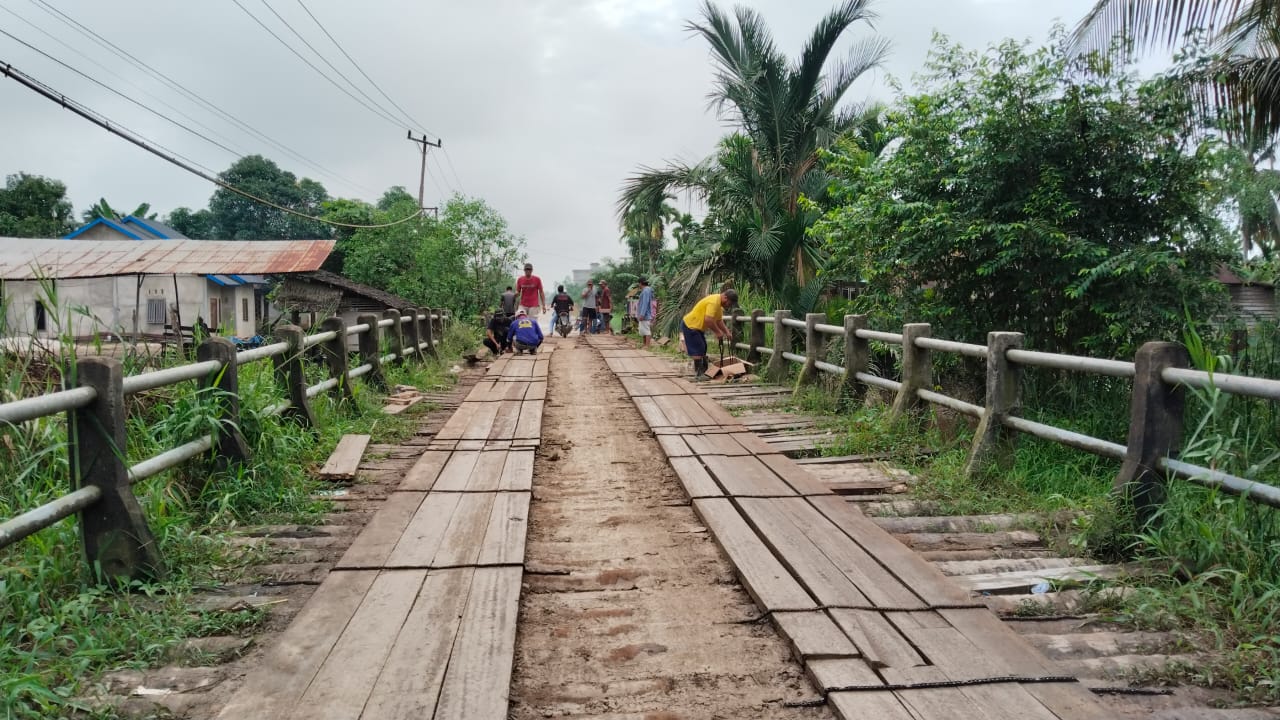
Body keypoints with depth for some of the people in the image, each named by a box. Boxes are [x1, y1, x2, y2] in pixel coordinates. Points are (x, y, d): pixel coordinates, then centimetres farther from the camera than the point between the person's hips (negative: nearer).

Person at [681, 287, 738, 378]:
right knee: (698, 350, -10)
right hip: (690, 326, -11)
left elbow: (719, 321, 16)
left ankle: (704, 371, 21)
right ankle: (699, 374, -8)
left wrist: (727, 332, 5)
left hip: (698, 327, 11)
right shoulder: (714, 301, -26)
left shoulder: (719, 304, 7)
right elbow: (708, 320, -34)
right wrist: (718, 332, -23)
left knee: (702, 349, 14)